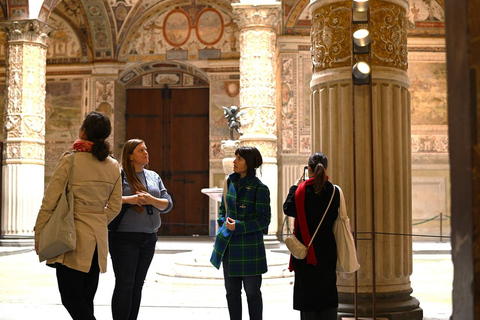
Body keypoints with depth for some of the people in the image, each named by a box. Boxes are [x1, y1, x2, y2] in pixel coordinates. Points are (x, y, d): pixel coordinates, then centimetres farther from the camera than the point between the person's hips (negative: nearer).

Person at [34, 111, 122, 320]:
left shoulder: (70, 161, -11)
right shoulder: (113, 166, 5)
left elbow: (49, 202, -8)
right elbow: (114, 207, 9)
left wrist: (38, 236, 0)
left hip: (72, 239, -6)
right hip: (98, 240, 6)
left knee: (71, 297, -2)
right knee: (85, 299, 14)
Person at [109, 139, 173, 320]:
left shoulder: (154, 176, 15)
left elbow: (168, 204, 9)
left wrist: (151, 200, -11)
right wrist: (128, 199, -24)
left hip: (149, 238, 6)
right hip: (124, 237, -6)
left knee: (137, 285, 10)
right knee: (124, 284, -6)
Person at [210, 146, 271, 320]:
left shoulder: (259, 188, -12)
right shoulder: (230, 182, 7)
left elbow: (263, 219, -14)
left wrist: (239, 226, -20)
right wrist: (224, 223, 4)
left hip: (250, 245, -6)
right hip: (229, 245, 6)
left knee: (252, 292, 5)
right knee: (232, 291, 12)